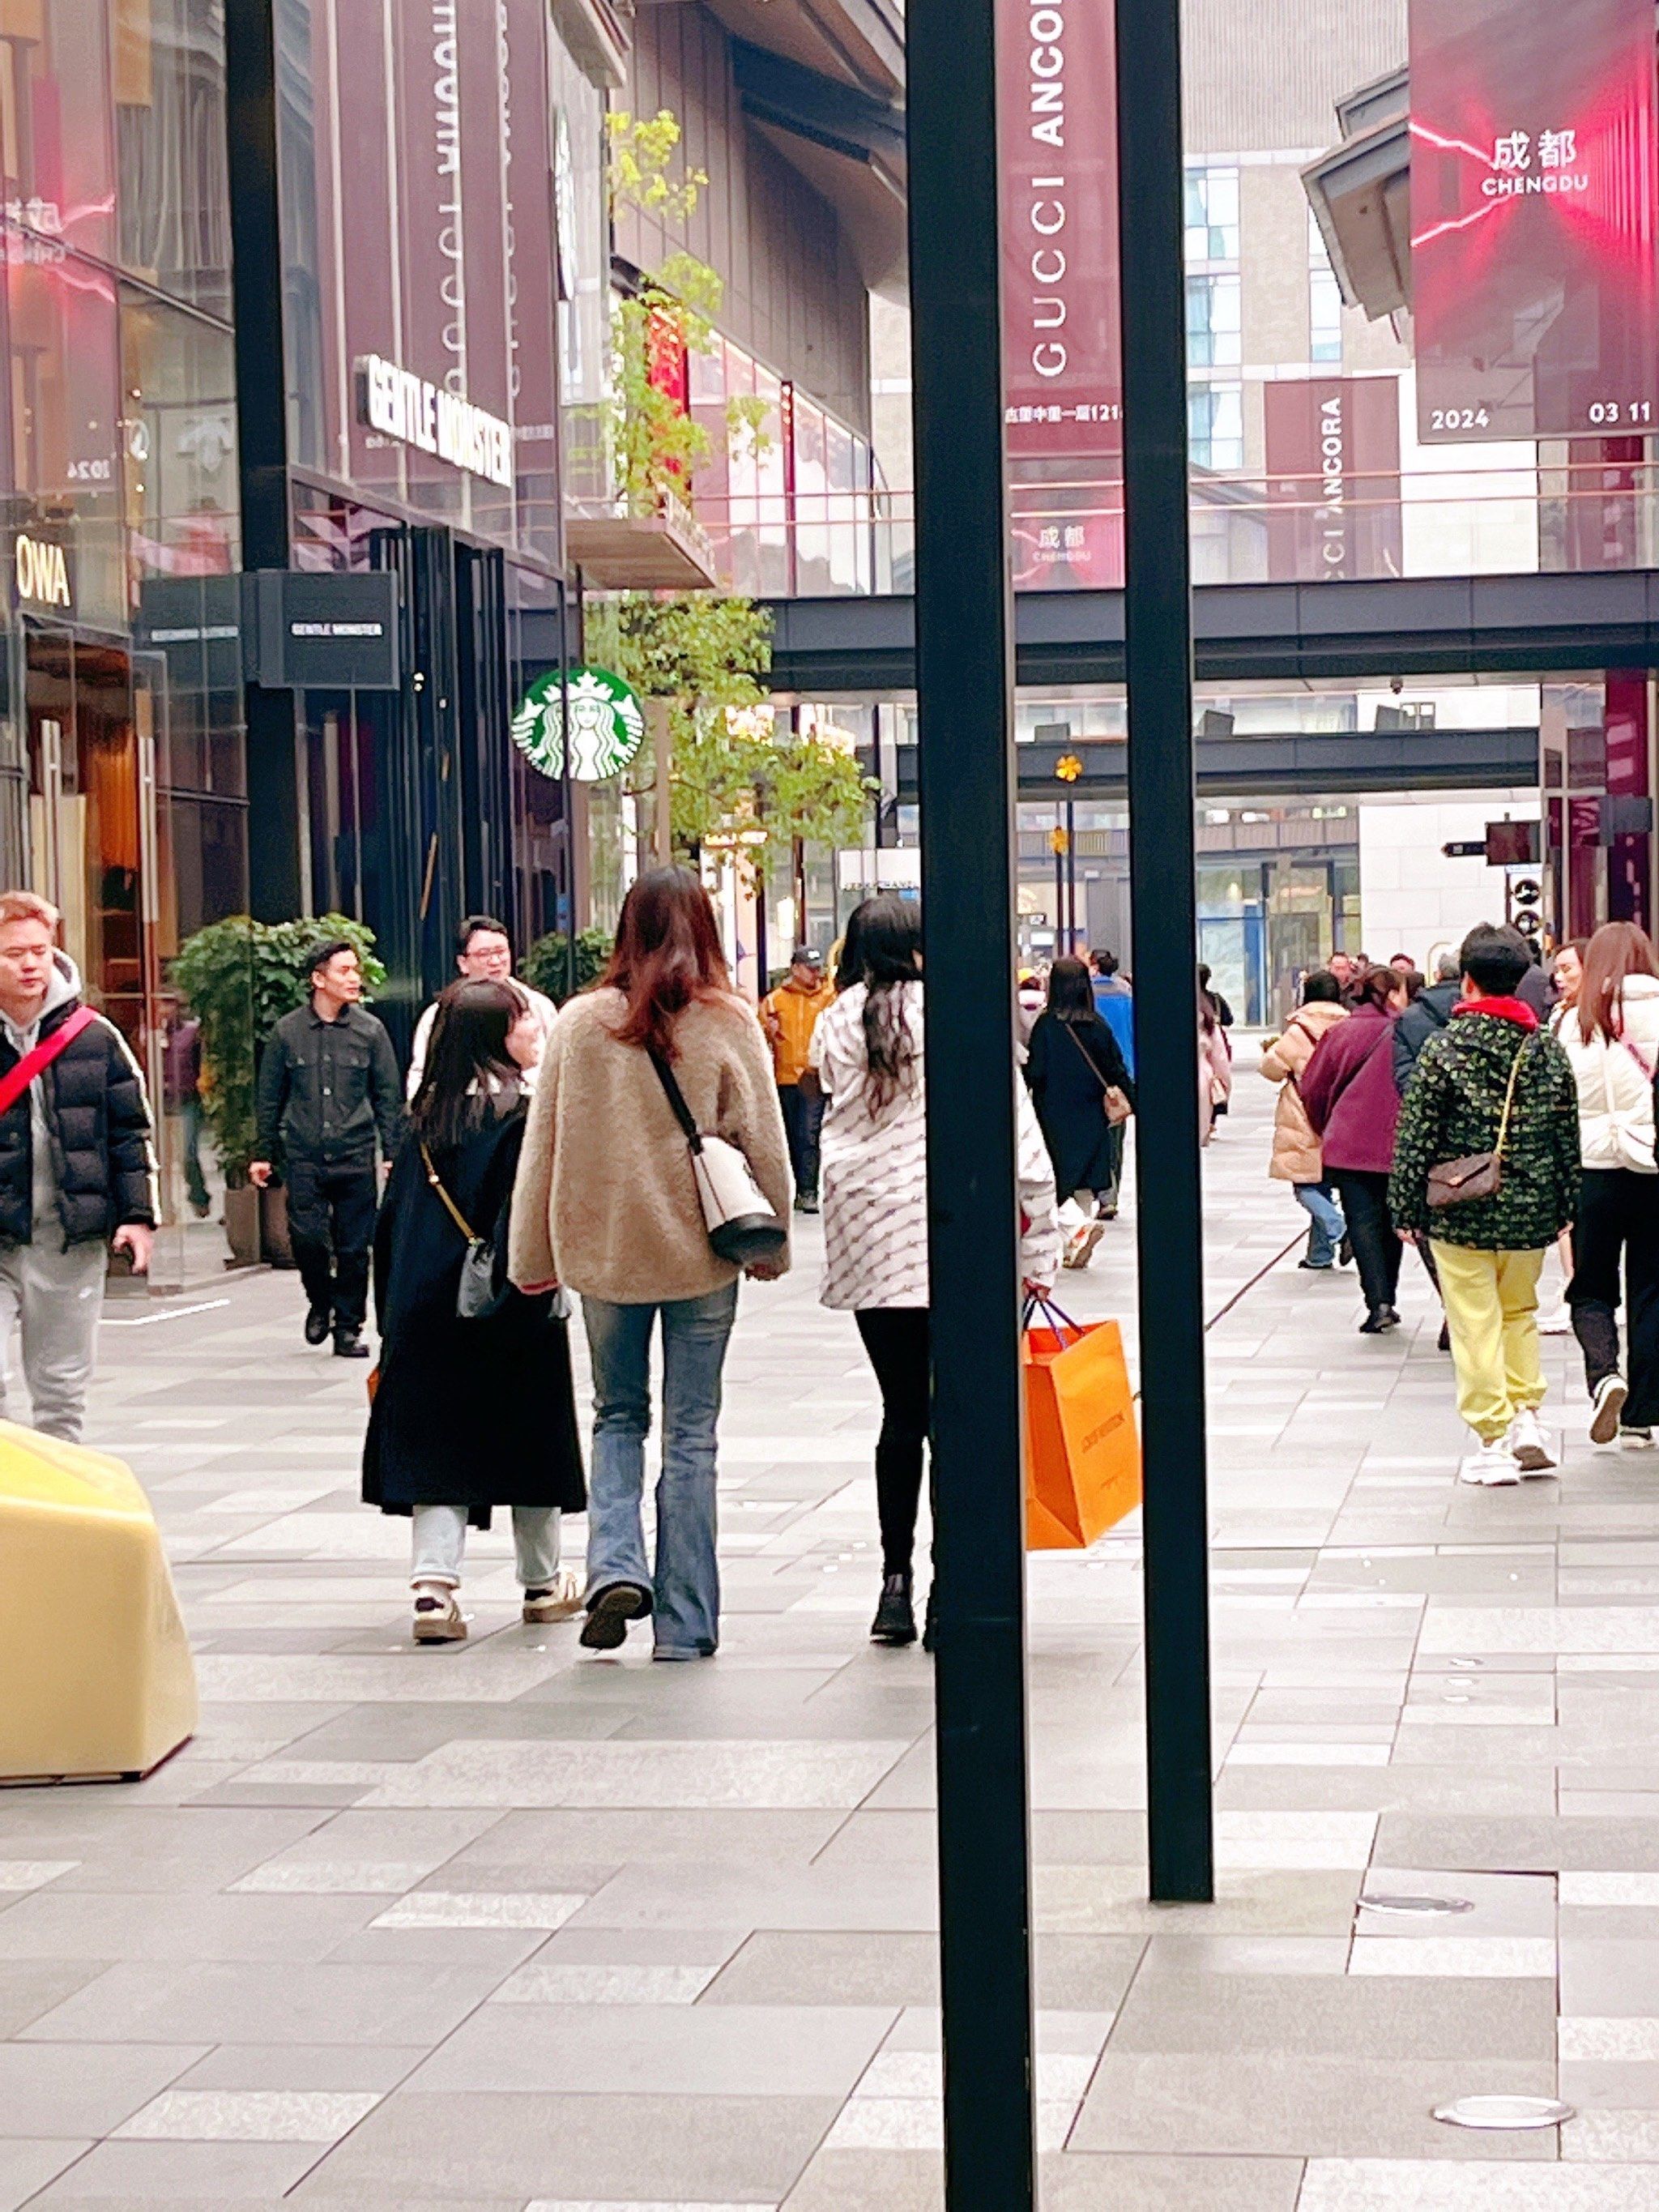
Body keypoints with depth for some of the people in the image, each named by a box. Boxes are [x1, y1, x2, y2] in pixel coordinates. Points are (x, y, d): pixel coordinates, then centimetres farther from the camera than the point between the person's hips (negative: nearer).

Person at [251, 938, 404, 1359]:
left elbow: (389, 1097, 7)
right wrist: (264, 1154, 9)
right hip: (303, 1158, 0)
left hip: (356, 1158, 1)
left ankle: (348, 1327, 14)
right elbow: (270, 1098, 10)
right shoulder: (287, 1032, 4)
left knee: (354, 1248, 2)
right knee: (308, 1237, -10)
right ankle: (320, 1303, 18)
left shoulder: (370, 1031, 5)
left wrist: (393, 1154, 1)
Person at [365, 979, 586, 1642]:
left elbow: (392, 1219, 9)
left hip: (426, 1308, 4)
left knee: (436, 1445, 3)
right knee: (528, 1437, 12)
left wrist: (393, 1311, 14)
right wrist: (542, 1284, -12)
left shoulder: (427, 1116, 6)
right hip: (510, 1313, -4)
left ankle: (434, 1582, -11)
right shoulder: (523, 1115, -11)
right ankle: (542, 1583, 25)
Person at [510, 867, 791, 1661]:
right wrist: (771, 1244, 11)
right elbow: (764, 1144, -2)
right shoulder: (729, 1024, -7)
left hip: (604, 1249, 1)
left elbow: (543, 1144, 1)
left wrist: (533, 1256, 10)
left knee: (617, 1416, 18)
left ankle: (615, 1566, -4)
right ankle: (684, 1625, 9)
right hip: (701, 1251, -1)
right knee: (691, 1434, 6)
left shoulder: (580, 1023, -4)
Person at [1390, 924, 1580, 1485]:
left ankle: (1493, 1440, 4)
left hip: (1460, 1213, -4)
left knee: (1476, 1323, 3)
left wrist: (1406, 1208, 0)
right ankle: (1527, 1415, 12)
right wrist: (1564, 1208, 17)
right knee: (1519, 1312, 21)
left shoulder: (1443, 1048, -10)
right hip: (1531, 1213, 4)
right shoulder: (1549, 1049, 1)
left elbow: (1417, 1137, -9)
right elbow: (1568, 1138, 8)